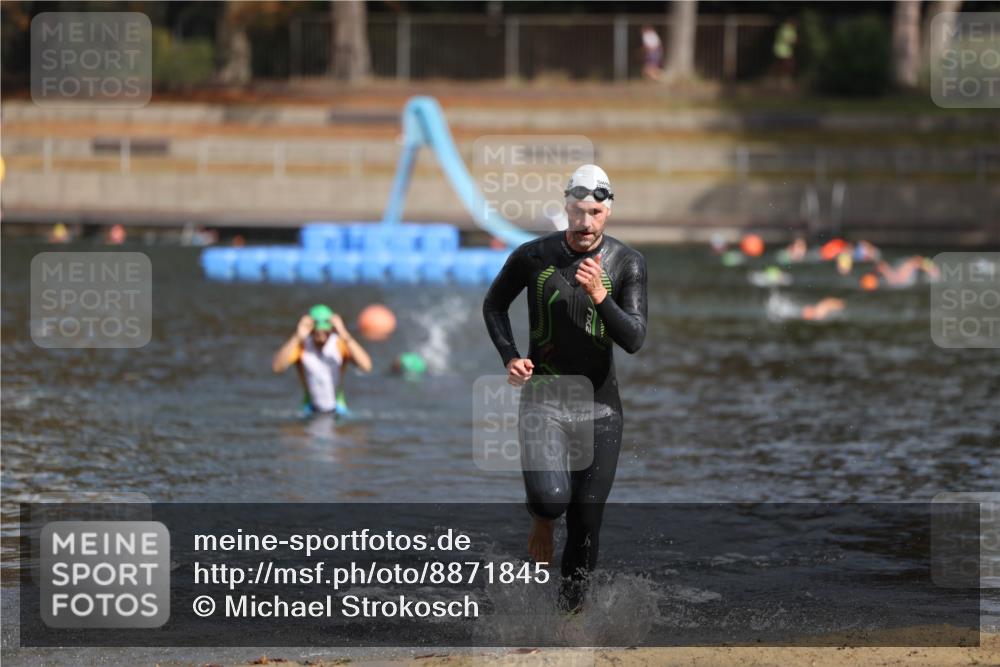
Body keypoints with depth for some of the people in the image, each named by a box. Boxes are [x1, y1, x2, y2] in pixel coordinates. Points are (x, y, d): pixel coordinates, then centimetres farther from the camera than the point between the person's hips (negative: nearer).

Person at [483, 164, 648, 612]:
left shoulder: (627, 264, -5)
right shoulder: (533, 256, -6)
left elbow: (634, 340, -12)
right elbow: (494, 305, 11)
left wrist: (600, 297, -28)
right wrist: (509, 356, -4)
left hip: (600, 404, 1)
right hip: (542, 396, -1)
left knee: (586, 521, 3)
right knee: (551, 497, -24)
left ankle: (570, 607, 20)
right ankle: (542, 521, 11)